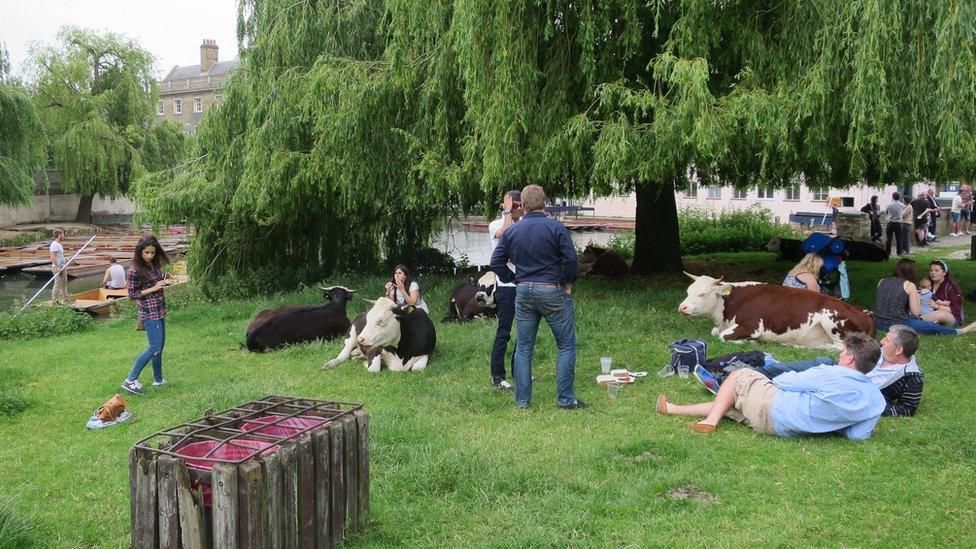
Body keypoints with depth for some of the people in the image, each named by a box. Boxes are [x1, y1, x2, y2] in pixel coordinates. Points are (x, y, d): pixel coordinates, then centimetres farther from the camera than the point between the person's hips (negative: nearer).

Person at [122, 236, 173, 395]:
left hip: (160, 309, 8)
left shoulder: (154, 264, 7)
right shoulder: (134, 270, -15)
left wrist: (165, 281, 0)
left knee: (160, 346, 14)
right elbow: (132, 294, -12)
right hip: (149, 311, -8)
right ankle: (131, 380, -5)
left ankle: (158, 379, 25)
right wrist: (154, 288, -18)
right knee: (154, 347, -11)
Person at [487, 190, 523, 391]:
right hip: (506, 286, -6)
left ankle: (518, 371, 23)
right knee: (504, 332, -4)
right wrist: (508, 212, -13)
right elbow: (505, 233, -26)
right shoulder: (495, 225, -3)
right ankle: (497, 377, 3)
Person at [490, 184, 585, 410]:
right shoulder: (555, 228, -9)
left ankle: (522, 400, 15)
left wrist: (514, 280, 12)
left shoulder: (511, 231, 4)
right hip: (552, 291, -4)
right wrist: (568, 283, 2)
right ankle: (566, 399, 7)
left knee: (523, 348, 11)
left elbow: (496, 262, 4)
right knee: (566, 345, 7)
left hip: (524, 292, 4)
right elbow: (571, 260, -13)